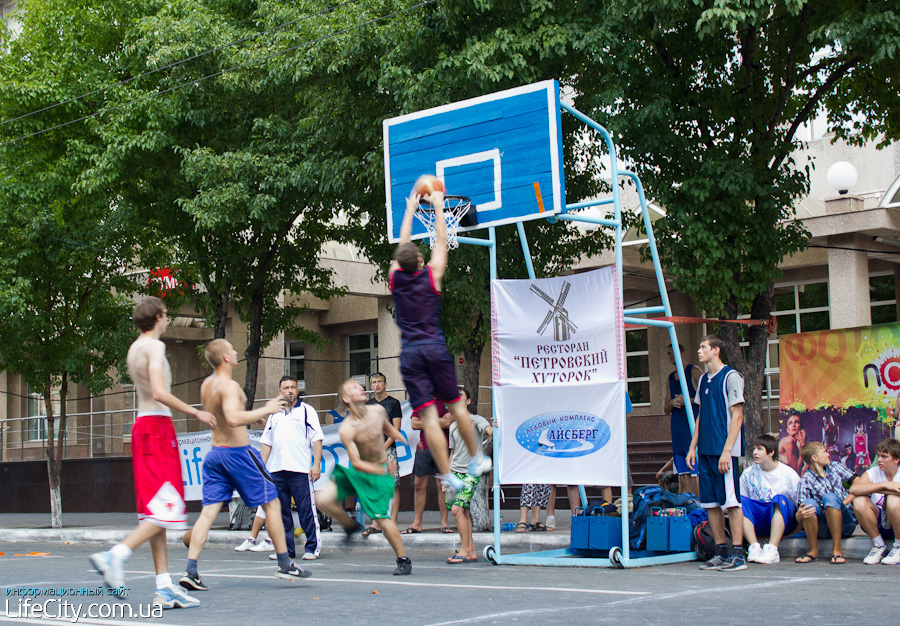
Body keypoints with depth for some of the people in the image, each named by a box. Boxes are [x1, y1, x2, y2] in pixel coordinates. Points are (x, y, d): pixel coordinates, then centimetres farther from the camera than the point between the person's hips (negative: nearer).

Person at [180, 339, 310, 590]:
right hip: (238, 451, -8)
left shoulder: (206, 385, 12)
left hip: (215, 453, 8)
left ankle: (190, 571, -8)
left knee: (208, 511, 2)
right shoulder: (229, 386, -17)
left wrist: (253, 417, 27)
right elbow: (233, 419, -33)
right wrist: (265, 410, -24)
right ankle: (284, 564, 10)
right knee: (271, 502, 5)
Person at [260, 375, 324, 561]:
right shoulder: (274, 414, 19)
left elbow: (317, 439, 0)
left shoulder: (307, 410, 5)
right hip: (276, 469, 5)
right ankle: (285, 549, 12)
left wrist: (317, 464, -10)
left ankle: (312, 548, 0)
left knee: (307, 509, -6)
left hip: (300, 469, -5)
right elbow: (267, 442, 22)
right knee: (281, 511, 6)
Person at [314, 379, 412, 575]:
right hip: (357, 471, 0)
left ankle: (404, 560, 6)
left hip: (381, 474, 0)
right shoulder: (346, 429, -20)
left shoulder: (378, 410, -8)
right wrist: (384, 470, -27)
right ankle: (351, 526, 11)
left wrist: (406, 442, 6)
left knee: (382, 518, -10)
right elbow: (356, 463, -21)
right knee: (323, 499, -16)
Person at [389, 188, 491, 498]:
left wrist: (410, 209, 30)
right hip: (435, 347, -1)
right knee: (455, 405, 12)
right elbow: (441, 240, 12)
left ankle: (447, 476, -6)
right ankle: (476, 459, 23)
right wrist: (438, 205, 24)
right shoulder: (431, 276, -1)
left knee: (427, 415, -4)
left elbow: (402, 244, 19)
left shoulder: (395, 278, 3)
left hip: (409, 353, 1)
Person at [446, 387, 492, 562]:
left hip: (471, 472, -6)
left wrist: (494, 428, -47)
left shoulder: (476, 420, -2)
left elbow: (488, 429, -23)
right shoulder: (453, 426, 16)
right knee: (464, 511, 3)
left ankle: (464, 551, -10)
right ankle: (471, 551, 8)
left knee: (457, 509, -16)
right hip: (455, 471, 6)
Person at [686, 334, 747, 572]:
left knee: (731, 501, -6)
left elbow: (737, 416, -11)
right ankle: (721, 552, 14)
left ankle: (738, 555, -4)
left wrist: (727, 450, -17)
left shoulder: (731, 377, -6)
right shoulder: (704, 380, 17)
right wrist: (692, 447, 15)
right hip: (705, 451, 8)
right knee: (710, 503, 7)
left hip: (724, 451, -8)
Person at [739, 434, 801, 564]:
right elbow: (742, 503, 6)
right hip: (759, 522, 3)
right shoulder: (748, 474, 5)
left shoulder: (789, 474, -3)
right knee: (740, 500, -22)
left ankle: (772, 550, -42)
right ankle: (754, 548, -33)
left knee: (779, 499, -32)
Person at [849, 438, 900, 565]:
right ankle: (878, 546, -6)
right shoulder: (872, 473, -1)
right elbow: (853, 489, -22)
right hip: (878, 525, 3)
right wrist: (884, 485, -30)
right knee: (859, 501, -25)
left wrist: (872, 489, -23)